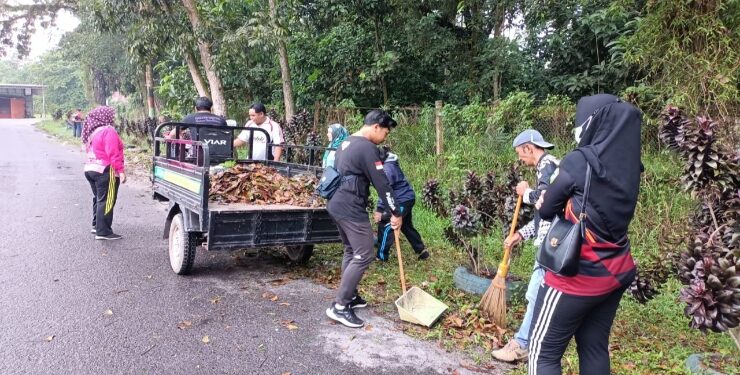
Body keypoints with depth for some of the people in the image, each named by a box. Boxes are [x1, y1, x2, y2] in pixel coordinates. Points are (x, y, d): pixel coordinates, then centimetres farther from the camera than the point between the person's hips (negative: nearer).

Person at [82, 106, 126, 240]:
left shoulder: (93, 132, 15)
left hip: (90, 169, 10)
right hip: (105, 171, -9)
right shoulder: (108, 131, -14)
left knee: (98, 198, 21)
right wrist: (121, 171, -21)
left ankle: (96, 225, 30)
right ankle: (103, 232, -9)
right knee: (106, 201, -7)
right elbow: (113, 153, -21)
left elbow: (91, 151, 17)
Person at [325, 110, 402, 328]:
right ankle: (340, 307, -7)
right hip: (351, 210, -10)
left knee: (351, 251, 19)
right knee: (364, 255, -7)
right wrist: (395, 213, -10)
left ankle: (350, 296, 26)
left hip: (337, 205, 10)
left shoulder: (346, 143, 16)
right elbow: (382, 183, -16)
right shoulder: (368, 148, -15)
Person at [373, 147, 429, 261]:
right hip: (407, 198, 10)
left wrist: (379, 210, -23)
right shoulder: (389, 163, 9)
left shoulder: (387, 168, -22)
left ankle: (381, 256, 3)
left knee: (385, 225, -4)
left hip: (402, 200, -10)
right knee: (406, 226, 21)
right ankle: (422, 250, 28)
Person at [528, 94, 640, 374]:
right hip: (616, 271, 7)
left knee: (544, 351, 5)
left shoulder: (579, 162, -18)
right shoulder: (628, 165, 2)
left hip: (579, 274, -7)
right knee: (594, 347, 19)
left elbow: (546, 209, -5)